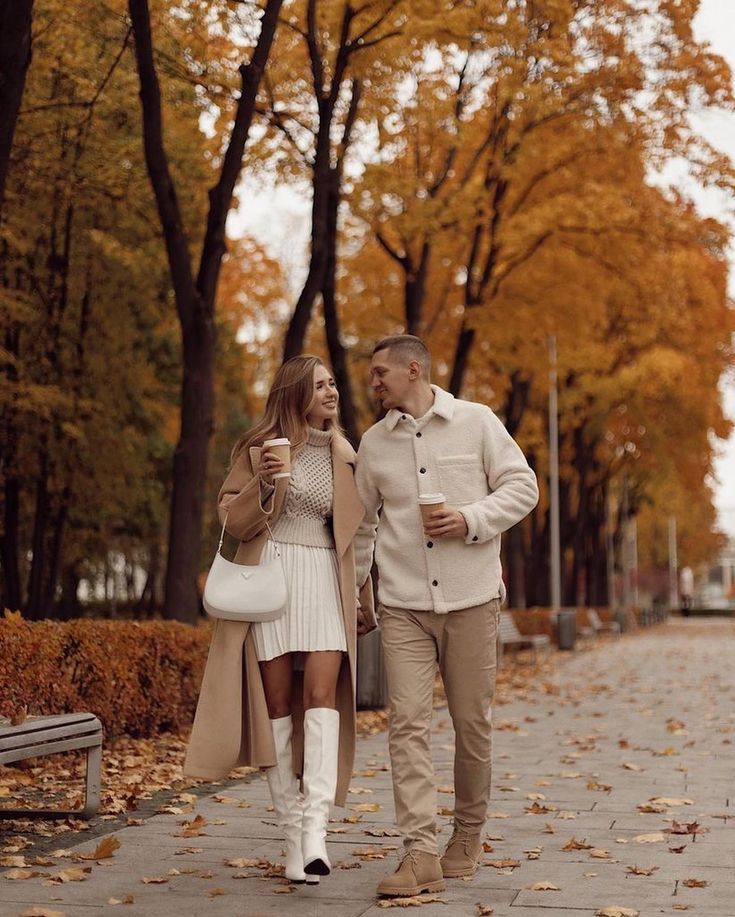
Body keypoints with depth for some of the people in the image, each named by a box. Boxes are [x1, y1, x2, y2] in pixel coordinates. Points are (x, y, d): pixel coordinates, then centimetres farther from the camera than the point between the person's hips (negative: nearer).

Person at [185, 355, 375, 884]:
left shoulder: (344, 456, 15)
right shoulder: (258, 448, 5)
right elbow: (233, 521, 2)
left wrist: (365, 600, 19)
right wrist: (263, 485, -16)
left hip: (324, 581, 2)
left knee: (321, 693, -16)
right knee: (277, 701, -3)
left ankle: (316, 828, -25)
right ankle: (292, 831, 1)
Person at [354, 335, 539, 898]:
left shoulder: (477, 422, 1)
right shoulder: (373, 443, 10)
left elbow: (522, 487, 1)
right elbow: (362, 523, 17)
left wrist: (471, 519, -15)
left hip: (471, 598, -2)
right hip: (403, 604, 2)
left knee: (472, 722, 6)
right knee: (408, 723, -9)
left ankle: (469, 833, 26)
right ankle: (422, 855, -12)